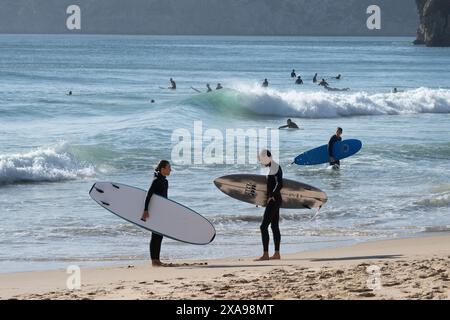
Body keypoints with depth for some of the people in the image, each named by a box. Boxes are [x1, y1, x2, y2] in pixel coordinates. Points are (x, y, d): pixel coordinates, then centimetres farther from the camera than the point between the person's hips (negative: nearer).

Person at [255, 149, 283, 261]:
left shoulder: (274, 167, -15)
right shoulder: (273, 167, 15)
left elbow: (279, 184, -24)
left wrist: (272, 196, -20)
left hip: (273, 200, -11)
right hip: (274, 201, 11)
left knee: (264, 226, -12)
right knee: (275, 226, 12)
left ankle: (265, 254, -14)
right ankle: (277, 254, 13)